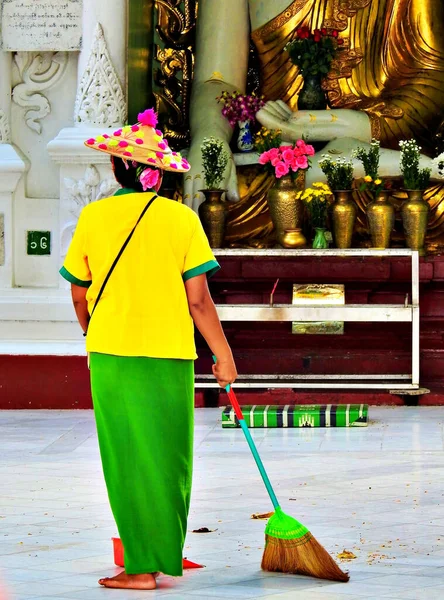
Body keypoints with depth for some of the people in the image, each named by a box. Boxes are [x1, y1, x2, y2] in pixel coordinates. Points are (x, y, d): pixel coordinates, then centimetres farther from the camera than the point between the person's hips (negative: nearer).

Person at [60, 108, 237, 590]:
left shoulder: (93, 217, -2)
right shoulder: (181, 218, -5)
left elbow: (79, 295, 6)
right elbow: (197, 299, -6)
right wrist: (222, 354, 3)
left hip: (111, 354, 0)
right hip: (170, 354, 0)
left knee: (128, 459, 6)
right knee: (168, 456, 11)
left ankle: (143, 565, 5)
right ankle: (167, 554, 19)